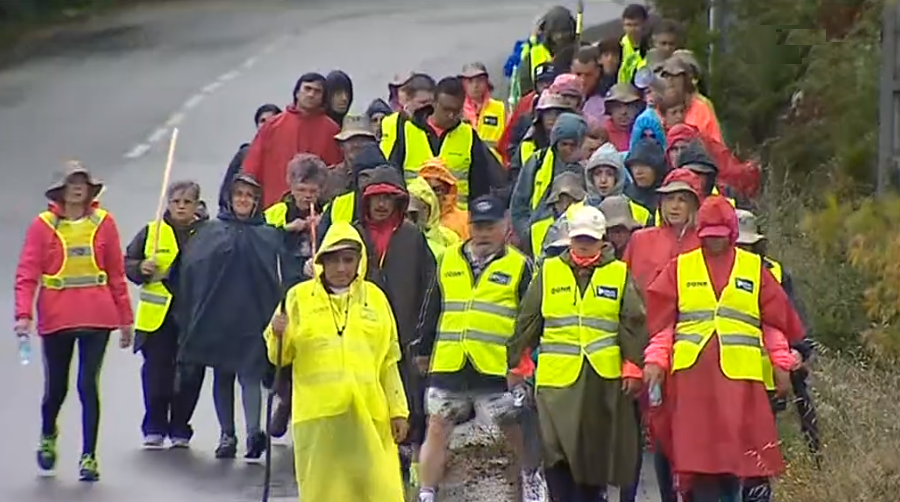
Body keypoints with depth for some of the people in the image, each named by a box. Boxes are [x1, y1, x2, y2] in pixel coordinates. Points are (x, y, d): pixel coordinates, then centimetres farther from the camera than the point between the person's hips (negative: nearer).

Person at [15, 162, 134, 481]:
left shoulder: (103, 223, 2)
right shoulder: (43, 226, -2)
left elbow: (117, 273, 6)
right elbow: (27, 274, -6)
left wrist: (125, 319, 7)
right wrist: (24, 314, -19)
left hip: (97, 318, 0)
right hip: (56, 319, 0)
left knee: (88, 385, -7)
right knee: (57, 386, 12)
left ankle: (89, 457, 2)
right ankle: (48, 437, 42)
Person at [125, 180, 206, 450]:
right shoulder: (151, 232, 6)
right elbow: (128, 263, 10)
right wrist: (141, 269, -11)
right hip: (157, 315, 0)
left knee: (189, 374, 3)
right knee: (156, 372, 1)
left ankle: (180, 430, 15)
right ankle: (154, 428, 12)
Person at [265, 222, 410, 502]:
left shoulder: (375, 298, 13)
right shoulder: (300, 297, 7)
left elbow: (389, 361, 15)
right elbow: (280, 357, 6)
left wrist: (398, 410, 12)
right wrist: (278, 335, -16)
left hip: (368, 413, 1)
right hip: (318, 413, -1)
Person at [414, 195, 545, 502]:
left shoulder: (519, 267, 1)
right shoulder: (448, 261, 12)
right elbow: (433, 310, 19)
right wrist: (424, 351, 19)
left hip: (497, 369, -3)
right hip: (448, 365, 3)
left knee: (514, 429, 6)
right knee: (437, 429, 4)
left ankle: (532, 477, 31)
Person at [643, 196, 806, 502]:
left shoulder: (755, 269, 11)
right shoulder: (680, 268, 11)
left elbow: (775, 320, 12)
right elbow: (661, 321, 8)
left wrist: (782, 363, 6)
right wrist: (655, 360, -2)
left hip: (740, 375, 0)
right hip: (693, 373, 0)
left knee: (738, 447, -5)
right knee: (698, 449, -3)